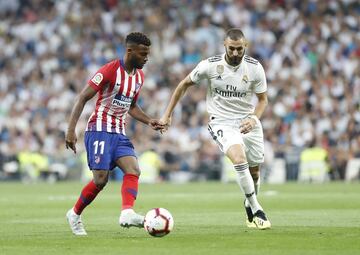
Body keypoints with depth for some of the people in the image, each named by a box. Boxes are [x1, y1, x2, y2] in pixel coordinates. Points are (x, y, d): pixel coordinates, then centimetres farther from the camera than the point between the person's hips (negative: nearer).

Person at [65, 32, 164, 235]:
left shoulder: (139, 76, 10)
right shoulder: (110, 70, -13)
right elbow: (83, 98, -12)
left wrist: (149, 121, 7)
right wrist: (71, 130, -19)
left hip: (119, 133, 7)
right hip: (99, 130, -7)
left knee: (134, 170, -16)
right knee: (101, 180, -11)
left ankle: (127, 213, -31)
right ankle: (75, 214, 10)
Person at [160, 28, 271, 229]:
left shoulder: (255, 68, -9)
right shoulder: (210, 65, -13)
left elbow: (263, 99, 3)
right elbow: (185, 84, 2)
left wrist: (254, 119, -17)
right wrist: (168, 114, 3)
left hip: (247, 121, 3)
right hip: (222, 122, -3)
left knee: (254, 170, 9)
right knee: (239, 159, -28)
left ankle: (249, 206, 39)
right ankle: (257, 211, -20)